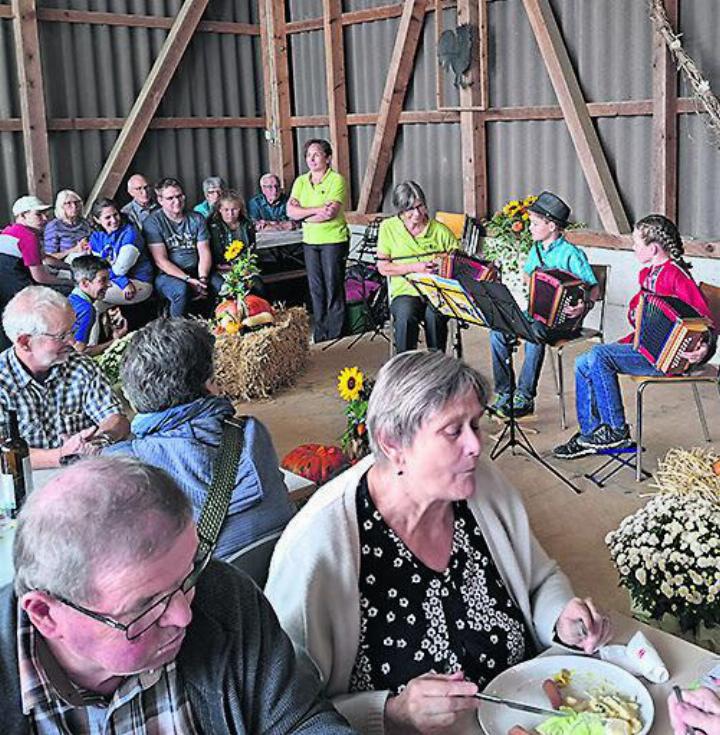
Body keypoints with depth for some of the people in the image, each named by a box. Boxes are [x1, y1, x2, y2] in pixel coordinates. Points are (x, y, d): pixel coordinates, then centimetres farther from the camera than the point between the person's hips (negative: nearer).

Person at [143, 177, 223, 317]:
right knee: (181, 290, -37)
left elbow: (204, 253, 4)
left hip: (196, 271, 4)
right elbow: (161, 261, -9)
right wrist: (188, 280, -19)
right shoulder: (153, 222, -3)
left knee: (222, 286, -25)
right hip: (168, 275, -4)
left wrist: (202, 279, -15)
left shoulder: (196, 219, 10)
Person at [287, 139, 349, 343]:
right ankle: (319, 332, 17)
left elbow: (331, 213, -20)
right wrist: (317, 210, -16)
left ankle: (334, 332, 10)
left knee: (333, 286, 1)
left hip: (334, 240, -5)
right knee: (315, 287, 9)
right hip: (310, 241, 5)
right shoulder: (301, 181, 8)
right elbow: (291, 211, -4)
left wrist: (305, 215, -9)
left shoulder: (336, 180, -8)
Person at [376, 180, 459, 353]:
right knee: (405, 316, -35)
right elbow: (383, 267, 4)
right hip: (406, 292, 0)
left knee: (434, 315, -34)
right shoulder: (388, 227, 7)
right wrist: (414, 268, -8)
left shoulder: (440, 230, 7)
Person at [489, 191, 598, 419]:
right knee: (498, 330, -17)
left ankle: (525, 398, -27)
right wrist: (529, 281, 8)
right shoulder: (536, 249, 12)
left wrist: (585, 305, -31)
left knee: (535, 333, -36)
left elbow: (593, 288, -12)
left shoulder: (571, 254, -10)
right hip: (535, 312, 7)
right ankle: (504, 392, -10)